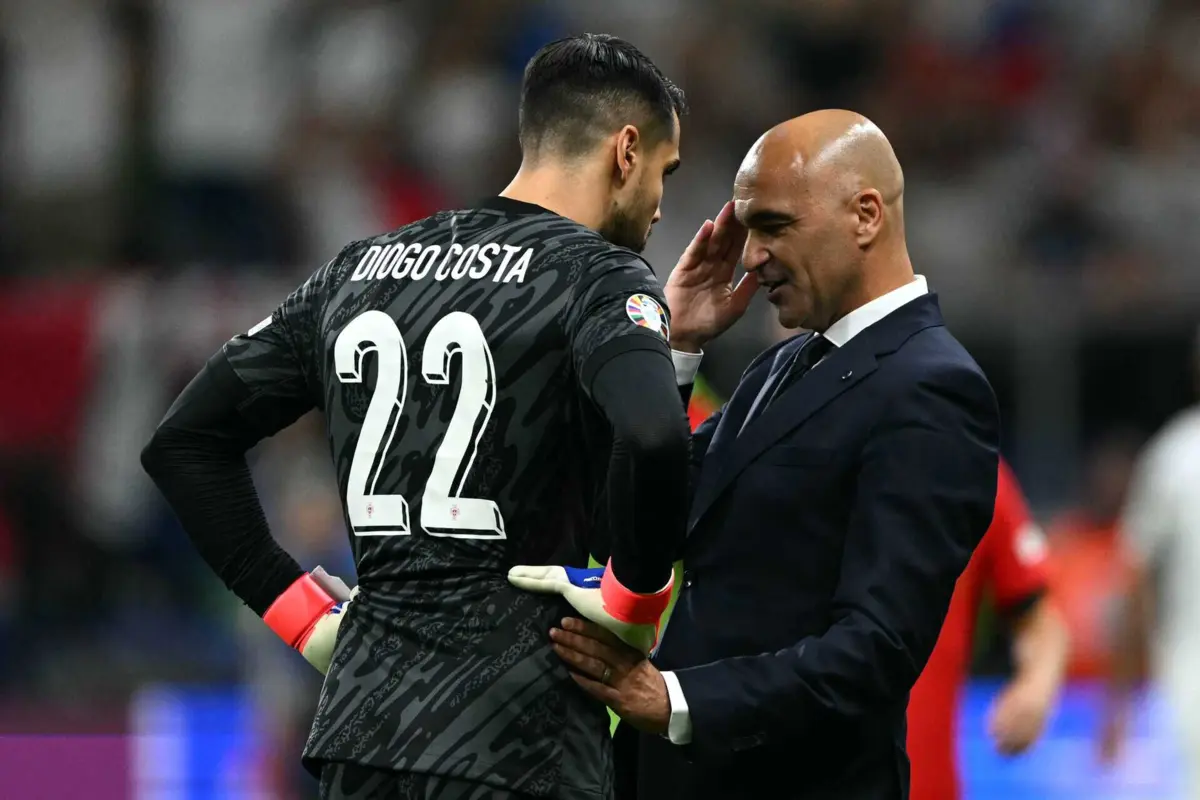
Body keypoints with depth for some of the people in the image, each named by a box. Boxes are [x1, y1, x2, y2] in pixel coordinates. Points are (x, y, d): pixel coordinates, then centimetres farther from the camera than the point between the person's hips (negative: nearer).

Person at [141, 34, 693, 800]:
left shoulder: (362, 269, 14)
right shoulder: (598, 276, -6)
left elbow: (185, 441, 16)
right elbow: (651, 439, -27)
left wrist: (295, 604, 15)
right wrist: (639, 587, -11)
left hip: (357, 732, 7)